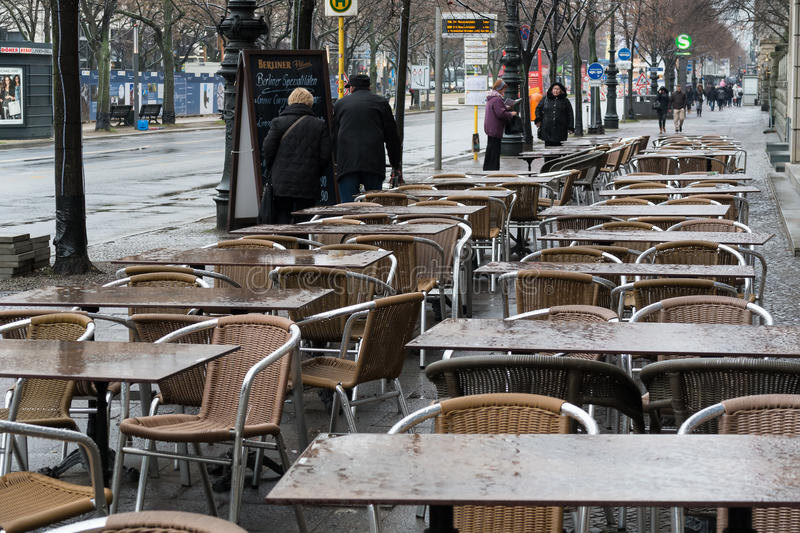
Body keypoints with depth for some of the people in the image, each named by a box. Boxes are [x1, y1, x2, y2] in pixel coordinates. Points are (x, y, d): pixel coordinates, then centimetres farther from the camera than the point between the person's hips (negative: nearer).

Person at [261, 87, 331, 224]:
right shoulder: (320, 125, 1)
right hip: (308, 184, 0)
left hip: (282, 182, 0)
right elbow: (325, 156, -2)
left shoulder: (278, 122, -1)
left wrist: (273, 171, 13)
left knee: (281, 218, 6)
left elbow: (267, 150, -2)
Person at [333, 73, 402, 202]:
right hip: (374, 163, -1)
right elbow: (392, 137, 9)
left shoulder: (340, 103, 15)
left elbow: (333, 135, 18)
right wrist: (396, 167, 14)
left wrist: (335, 163, 25)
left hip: (346, 163, 1)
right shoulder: (380, 102, 10)